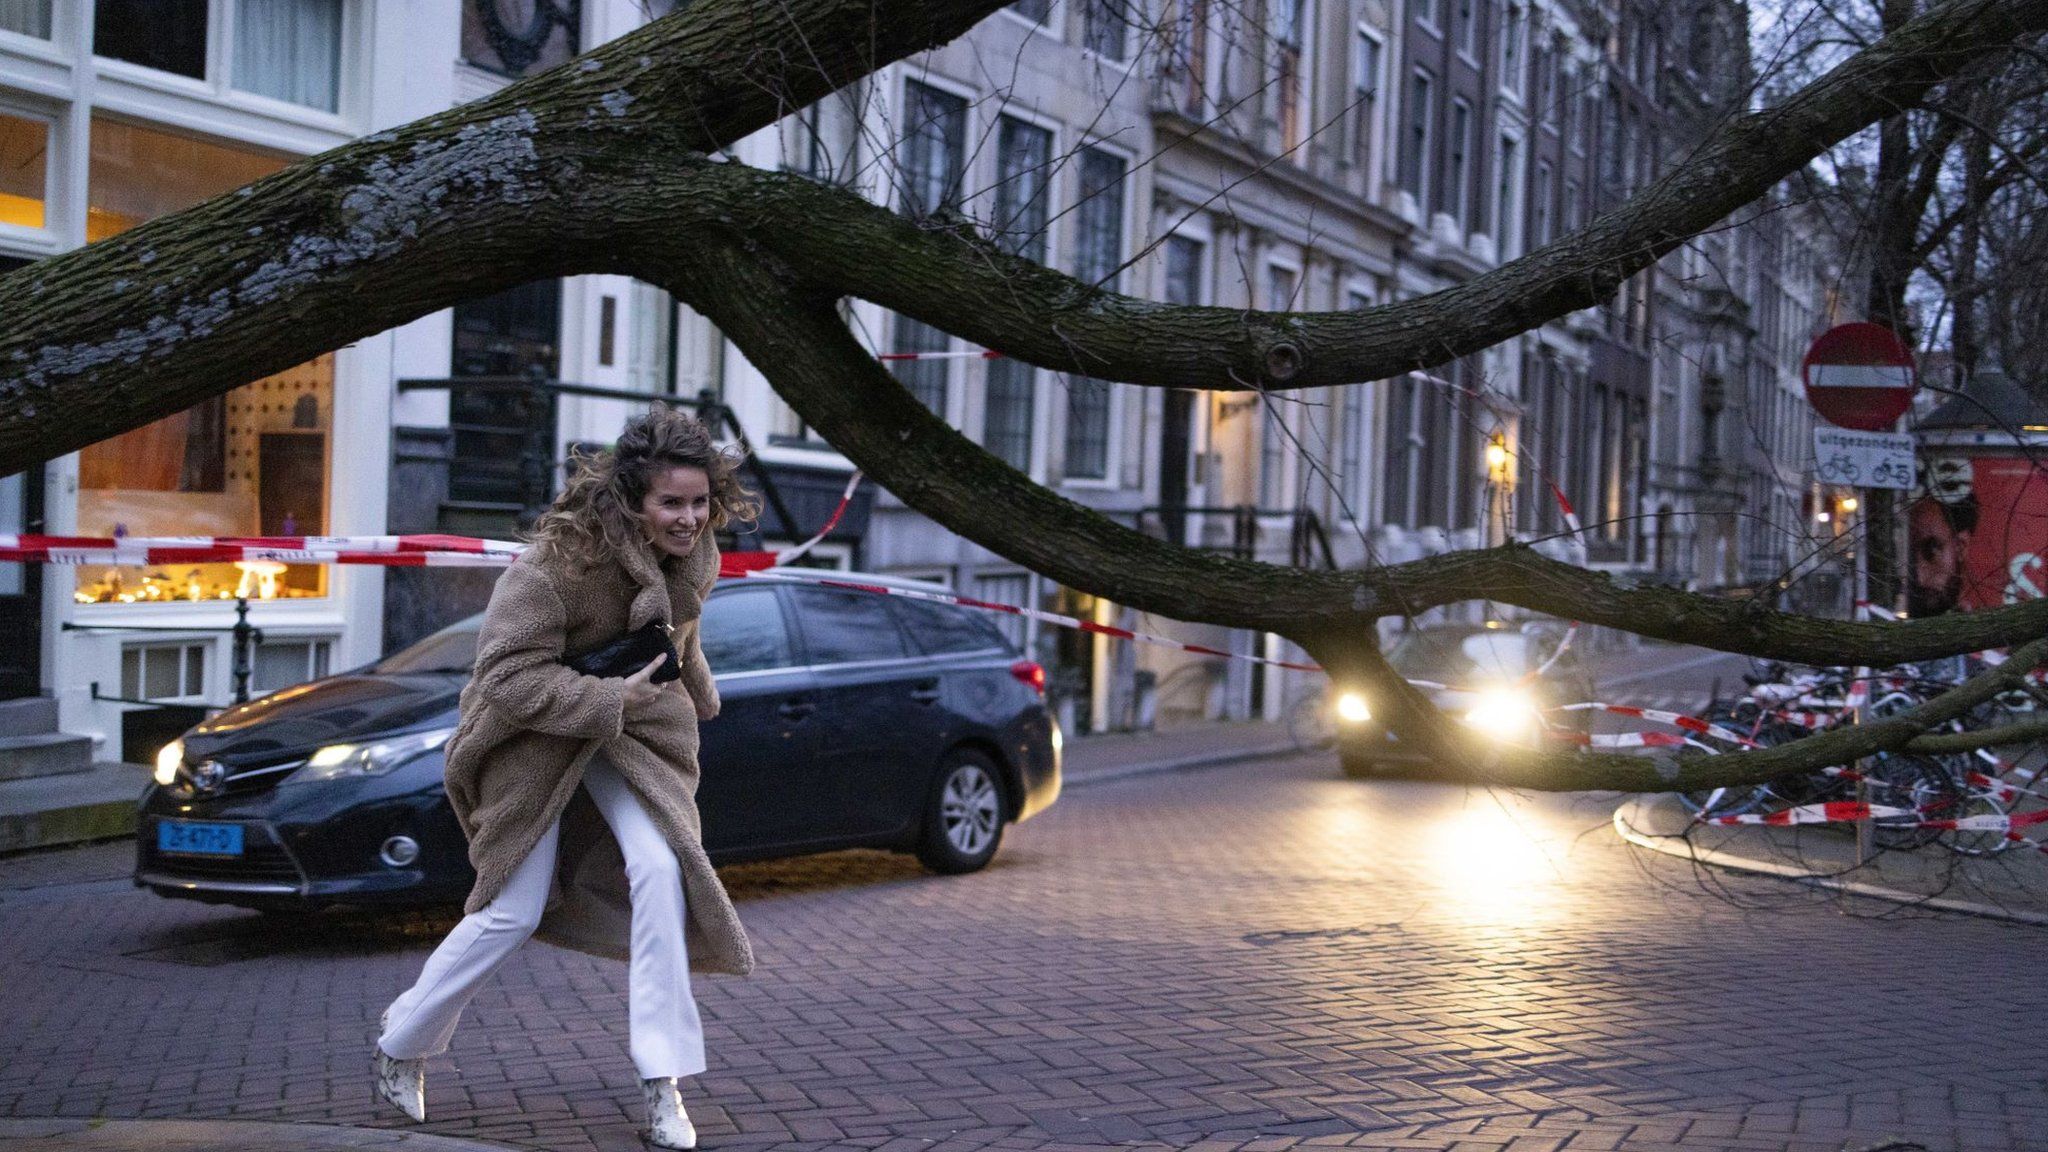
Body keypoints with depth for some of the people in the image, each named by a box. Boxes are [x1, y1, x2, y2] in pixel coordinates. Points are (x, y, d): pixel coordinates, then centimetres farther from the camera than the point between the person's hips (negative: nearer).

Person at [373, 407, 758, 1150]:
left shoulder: (690, 556, -6)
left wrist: (696, 696, 25)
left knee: (661, 871, -18)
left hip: (632, 727, 5)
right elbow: (508, 674, -29)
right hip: (535, 733, -5)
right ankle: (400, 1048, 23)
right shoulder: (563, 558, -29)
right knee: (514, 912, -3)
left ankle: (664, 1088, -11)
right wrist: (610, 700, -31)